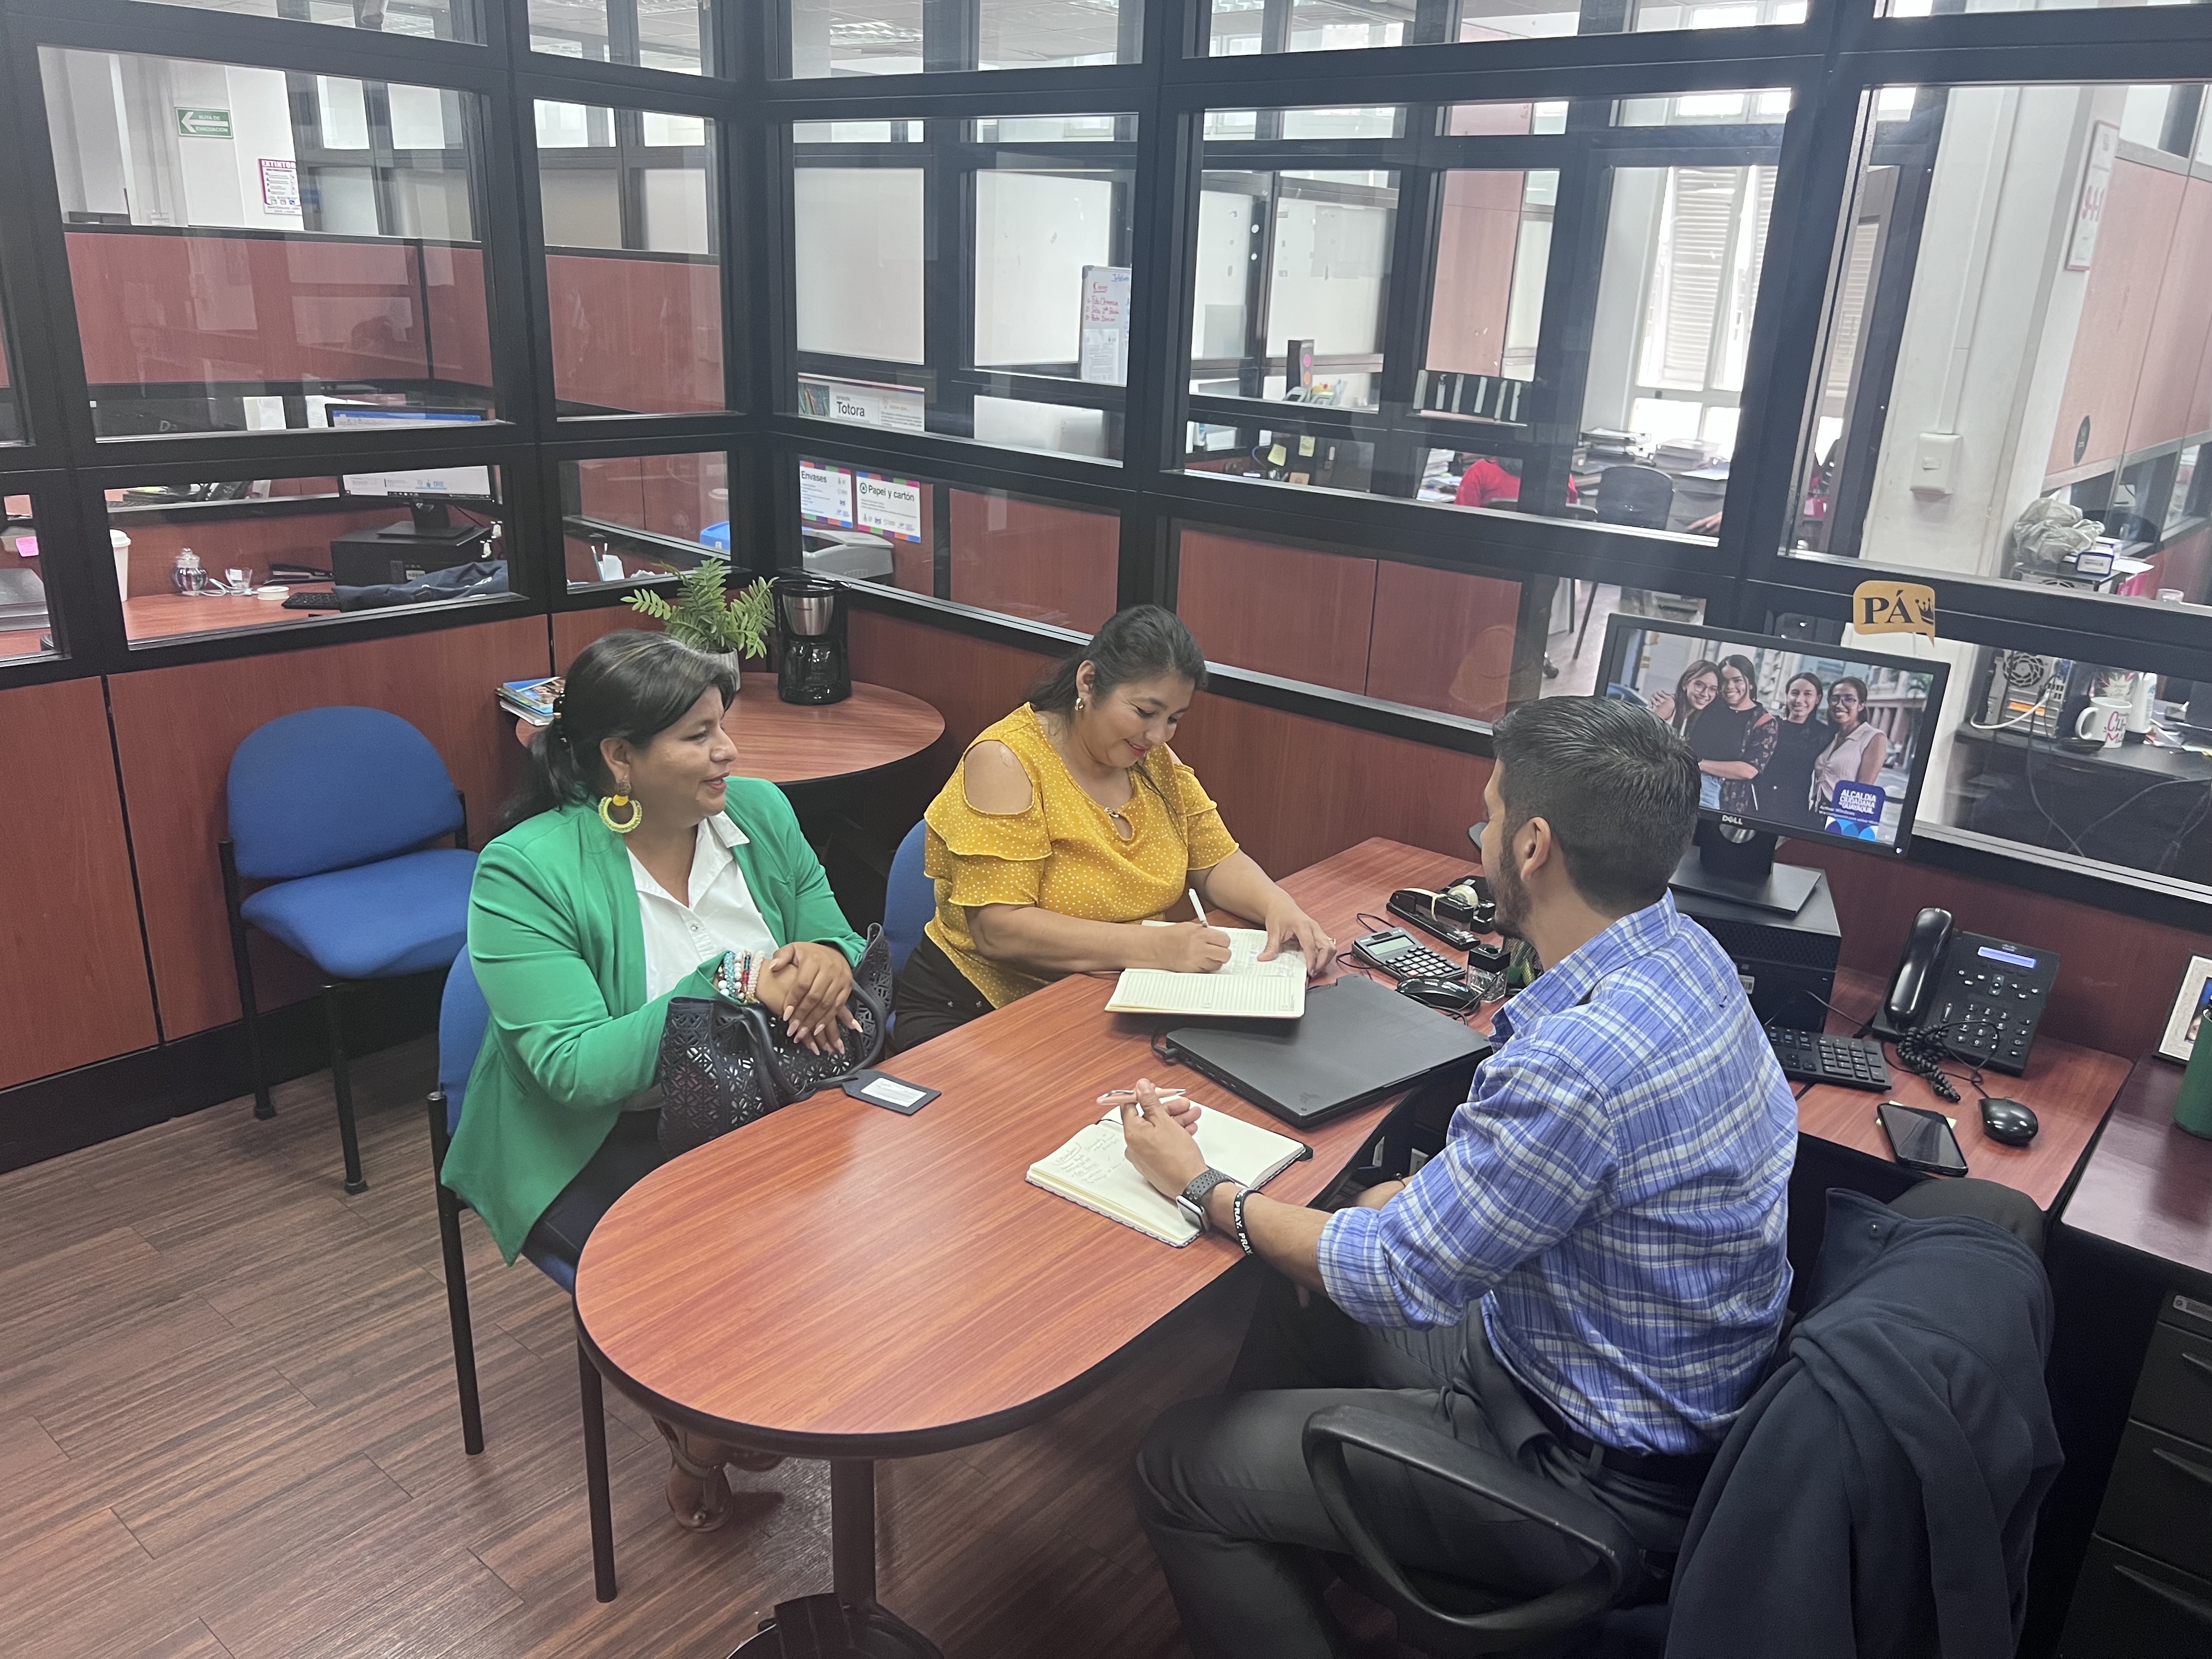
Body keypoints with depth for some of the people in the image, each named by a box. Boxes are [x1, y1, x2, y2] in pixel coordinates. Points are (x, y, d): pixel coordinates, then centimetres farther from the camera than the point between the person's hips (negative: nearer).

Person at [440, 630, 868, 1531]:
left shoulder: (760, 814, 0)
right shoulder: (526, 871, -17)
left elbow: (842, 942, 4)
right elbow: (576, 1067, -24)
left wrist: (830, 961, -21)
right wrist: (732, 999, -31)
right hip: (596, 1143, -5)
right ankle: (699, 1438, 10)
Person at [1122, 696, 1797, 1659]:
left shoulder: (1580, 1063, -36)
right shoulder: (1682, 950, -5)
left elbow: (1401, 1279, -23)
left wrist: (1205, 1191, -10)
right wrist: (1414, 1202, 1)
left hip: (1601, 1476, -9)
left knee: (1175, 1469, -3)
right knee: (1301, 1298, 23)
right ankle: (1268, 1564, 41)